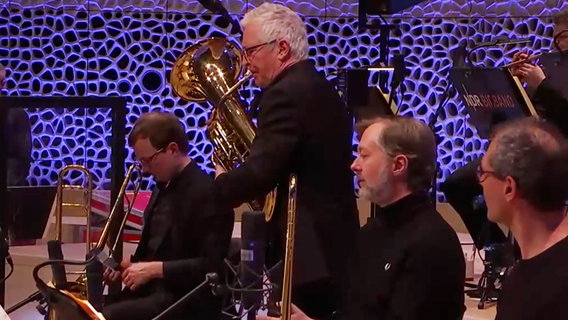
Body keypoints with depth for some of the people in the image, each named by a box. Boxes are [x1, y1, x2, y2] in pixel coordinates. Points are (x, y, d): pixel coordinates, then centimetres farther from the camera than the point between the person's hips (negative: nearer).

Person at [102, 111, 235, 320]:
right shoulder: (163, 187, 15)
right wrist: (130, 264, 5)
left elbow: (211, 265, -19)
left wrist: (154, 269, -19)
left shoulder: (209, 194, -13)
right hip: (151, 291, 9)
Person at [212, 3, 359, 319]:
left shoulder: (286, 94, -16)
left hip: (306, 252, -10)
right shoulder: (321, 89, 16)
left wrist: (221, 183, -3)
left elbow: (258, 174, -23)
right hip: (334, 245, 10)